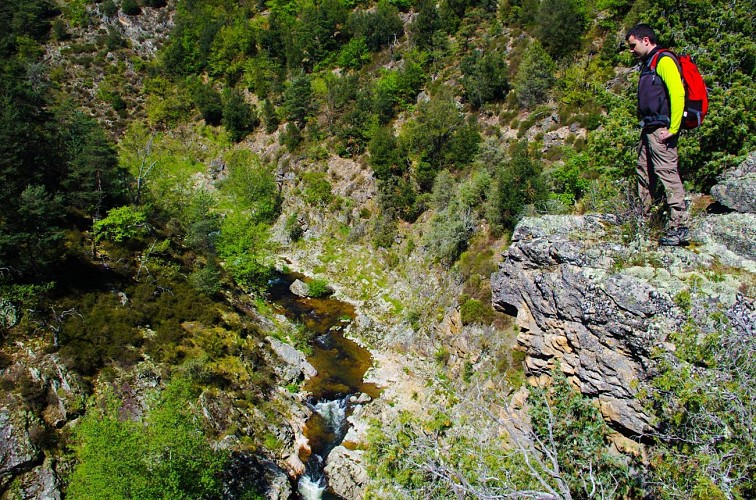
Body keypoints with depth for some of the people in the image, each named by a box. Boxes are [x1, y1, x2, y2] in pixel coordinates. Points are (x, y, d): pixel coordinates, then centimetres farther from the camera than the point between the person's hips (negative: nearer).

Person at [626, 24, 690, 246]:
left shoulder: (664, 61, -9)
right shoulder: (648, 64, 21)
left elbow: (678, 94, -18)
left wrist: (673, 129, -20)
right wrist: (646, 126, 14)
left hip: (662, 129, -10)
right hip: (649, 129, 10)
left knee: (668, 173, -11)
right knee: (644, 173, 14)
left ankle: (679, 227, -10)